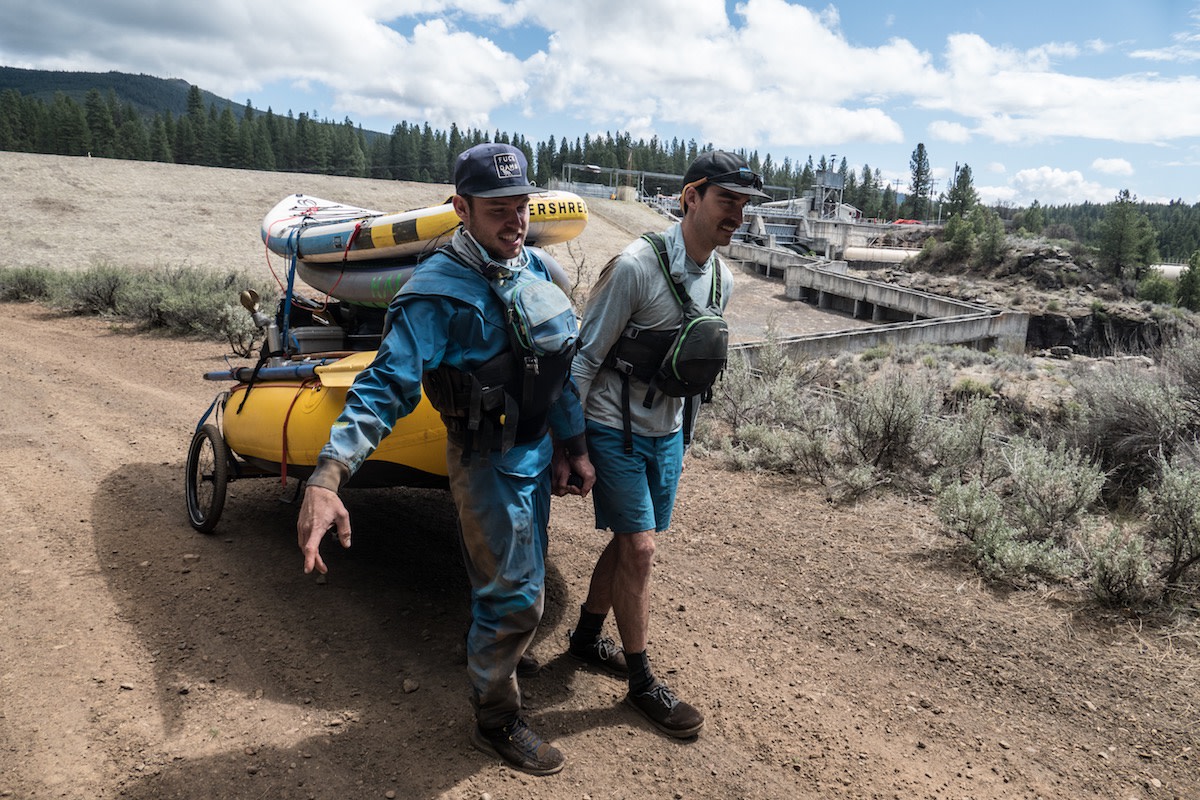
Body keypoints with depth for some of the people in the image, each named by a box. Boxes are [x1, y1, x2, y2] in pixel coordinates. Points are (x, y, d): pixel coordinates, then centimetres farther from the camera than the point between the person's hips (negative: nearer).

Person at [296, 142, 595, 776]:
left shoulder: (539, 269, 0)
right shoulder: (437, 292, -23)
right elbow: (385, 385, -29)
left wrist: (573, 447, 12)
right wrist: (326, 478, -40)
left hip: (538, 453, 7)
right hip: (487, 462, -7)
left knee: (515, 580, 24)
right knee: (517, 597, 1)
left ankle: (486, 652, 52)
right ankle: (495, 723, 25)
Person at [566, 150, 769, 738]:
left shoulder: (721, 278, 1)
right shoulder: (636, 266, -21)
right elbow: (586, 356, -17)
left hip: (668, 431, 7)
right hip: (616, 428, -7)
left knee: (629, 542, 16)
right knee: (639, 547, -3)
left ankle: (587, 637, 38)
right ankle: (641, 681, 15)